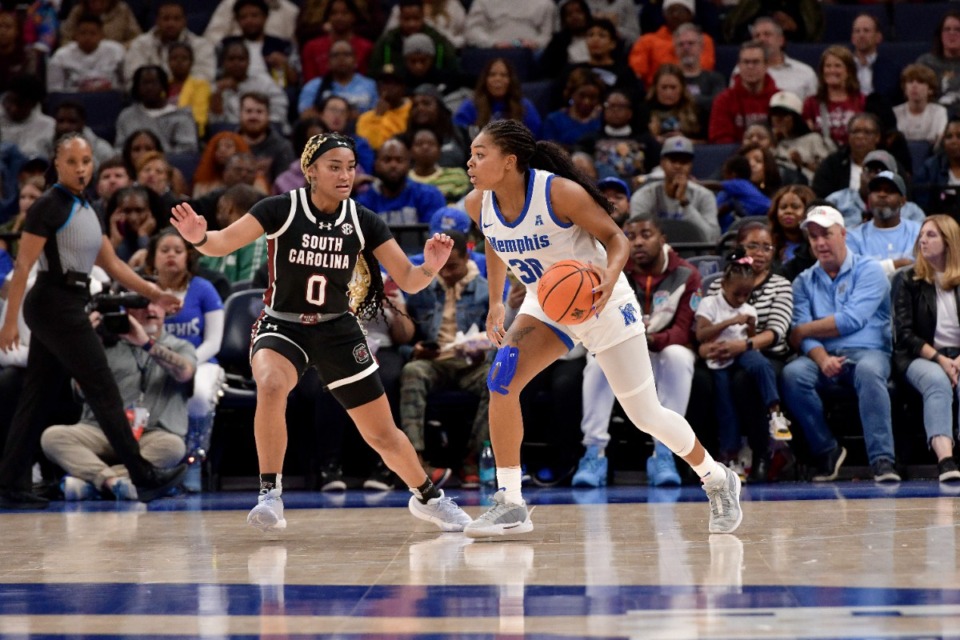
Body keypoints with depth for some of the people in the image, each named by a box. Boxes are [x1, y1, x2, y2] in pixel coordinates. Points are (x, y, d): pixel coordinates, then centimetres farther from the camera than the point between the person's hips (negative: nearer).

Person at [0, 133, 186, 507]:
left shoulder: (85, 209, 16)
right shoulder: (49, 207, -11)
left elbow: (112, 263, 20)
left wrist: (154, 294, 13)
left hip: (65, 307, 9)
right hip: (56, 304, -9)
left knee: (38, 397, 8)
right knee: (104, 392, -7)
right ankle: (144, 478, -6)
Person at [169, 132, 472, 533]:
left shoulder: (364, 222, -7)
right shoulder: (281, 210, -15)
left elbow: (408, 281, -7)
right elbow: (222, 244, -24)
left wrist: (429, 268, -28)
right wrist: (200, 237, -47)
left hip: (337, 331, 3)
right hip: (281, 326, -3)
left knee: (383, 435, 7)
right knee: (271, 385, -37)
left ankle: (428, 498, 35)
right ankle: (270, 496, -27)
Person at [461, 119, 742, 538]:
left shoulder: (558, 192, -29)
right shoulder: (478, 205, -12)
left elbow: (616, 239, -20)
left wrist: (610, 276, -40)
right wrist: (496, 304, 9)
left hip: (602, 303, -5)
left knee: (646, 416, 3)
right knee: (501, 380, -21)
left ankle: (718, 480, 30)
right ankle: (510, 506, -13)